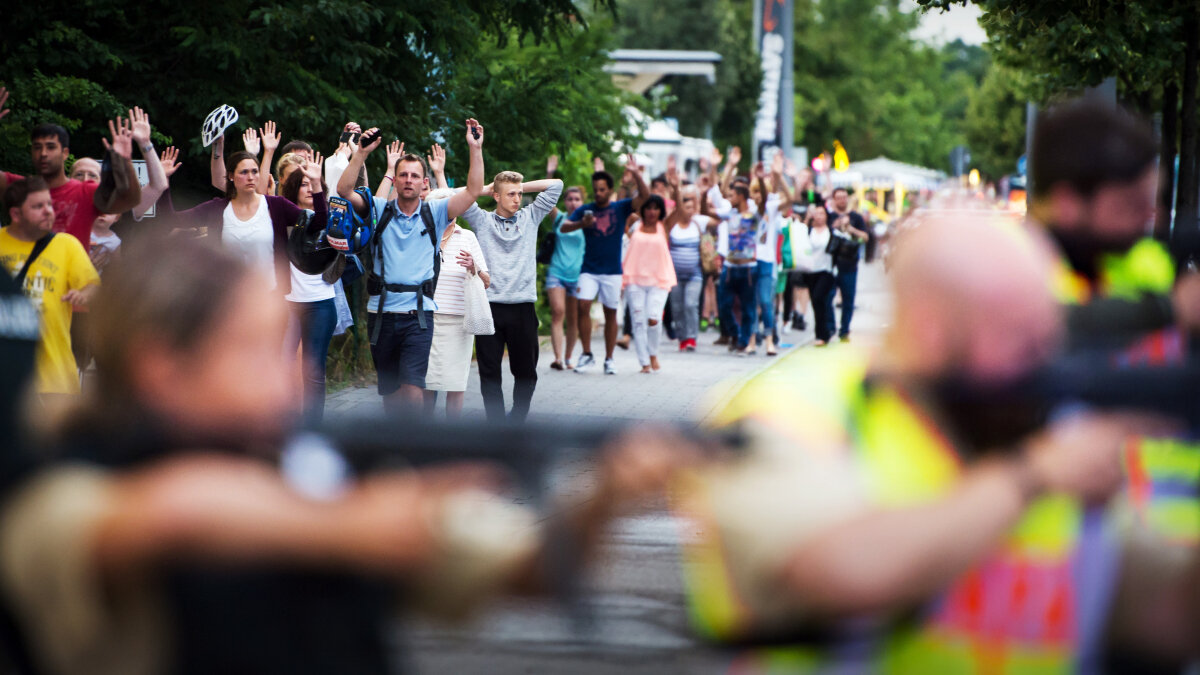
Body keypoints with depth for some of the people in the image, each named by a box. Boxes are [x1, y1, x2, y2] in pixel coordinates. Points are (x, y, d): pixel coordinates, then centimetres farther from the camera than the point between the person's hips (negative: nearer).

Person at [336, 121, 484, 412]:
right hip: (381, 314, 2)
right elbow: (344, 190, -5)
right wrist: (362, 152, -14)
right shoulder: (380, 210, 7)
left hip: (418, 314, -2)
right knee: (390, 391, 10)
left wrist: (475, 149, -11)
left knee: (412, 390, -18)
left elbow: (473, 191, -4)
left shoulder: (434, 213, 5)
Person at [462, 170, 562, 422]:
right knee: (489, 372, -1)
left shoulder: (530, 217, 11)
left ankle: (516, 422, 21)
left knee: (526, 371, 7)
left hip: (523, 306, 2)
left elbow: (556, 185, 10)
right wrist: (487, 189, 6)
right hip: (490, 305, -2)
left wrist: (521, 186, 10)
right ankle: (497, 424, 4)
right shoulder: (483, 220, 7)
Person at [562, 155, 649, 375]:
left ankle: (609, 359, 12)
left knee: (611, 313, 4)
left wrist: (635, 174, -23)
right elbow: (564, 227, -6)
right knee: (583, 306, -14)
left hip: (612, 270, 0)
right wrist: (582, 224, -25)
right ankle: (587, 355, -4)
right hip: (589, 270, 0)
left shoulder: (621, 208, 3)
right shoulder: (585, 210, 5)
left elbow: (644, 195, -9)